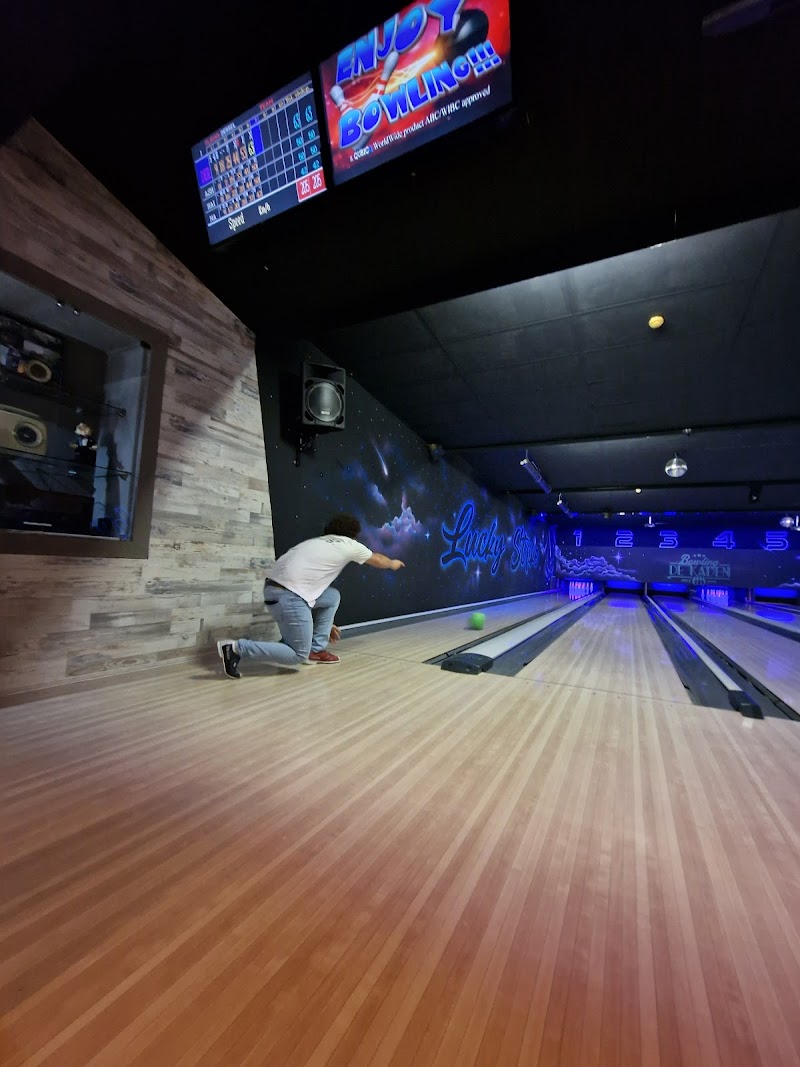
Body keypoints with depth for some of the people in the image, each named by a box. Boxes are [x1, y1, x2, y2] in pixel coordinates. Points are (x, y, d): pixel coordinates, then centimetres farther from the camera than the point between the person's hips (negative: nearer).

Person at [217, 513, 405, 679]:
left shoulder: (318, 543, 27)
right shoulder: (349, 545, 7)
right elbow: (379, 560, 26)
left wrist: (326, 623, 38)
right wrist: (393, 563, 49)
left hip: (274, 588, 9)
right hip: (289, 595, -9)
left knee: (332, 596, 22)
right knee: (298, 656, 2)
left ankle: (316, 650, 23)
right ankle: (237, 648, -5)